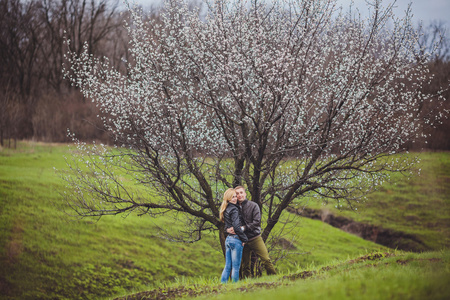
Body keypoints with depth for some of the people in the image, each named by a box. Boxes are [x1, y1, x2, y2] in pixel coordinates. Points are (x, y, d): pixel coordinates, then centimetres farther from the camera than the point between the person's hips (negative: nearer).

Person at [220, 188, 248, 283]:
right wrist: (244, 239, -11)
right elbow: (236, 226, -18)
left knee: (227, 266, 11)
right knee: (236, 267, -3)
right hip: (236, 239, -9)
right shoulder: (234, 209, -12)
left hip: (228, 239, 9)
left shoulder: (225, 209, 15)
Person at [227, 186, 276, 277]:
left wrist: (244, 228, -22)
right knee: (245, 265, 7)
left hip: (255, 238, -2)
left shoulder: (253, 206, -1)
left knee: (266, 260, -9)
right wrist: (228, 229, -17)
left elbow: (256, 222, -12)